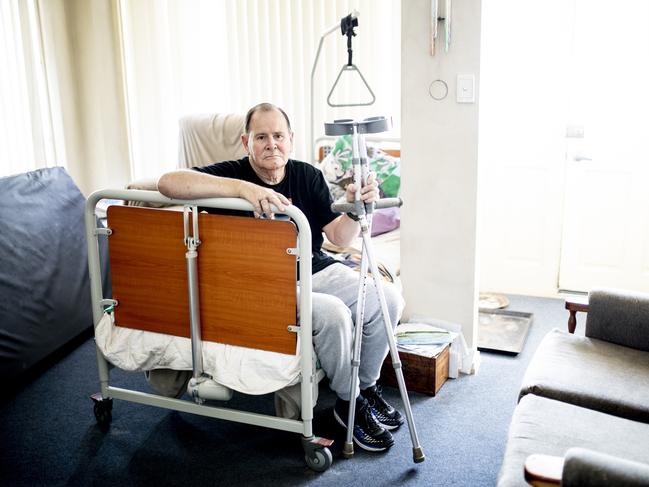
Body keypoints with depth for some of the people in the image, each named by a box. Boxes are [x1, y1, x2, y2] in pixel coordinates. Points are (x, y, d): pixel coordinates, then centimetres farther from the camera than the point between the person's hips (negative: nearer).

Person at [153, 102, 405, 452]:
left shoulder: (308, 176, 5)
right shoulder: (232, 174, -10)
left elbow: (339, 237, 3)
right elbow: (168, 183, -28)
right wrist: (243, 188, -38)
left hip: (316, 269, 6)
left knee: (388, 298, -13)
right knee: (332, 313, -31)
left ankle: (367, 386, 10)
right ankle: (348, 403, -5)